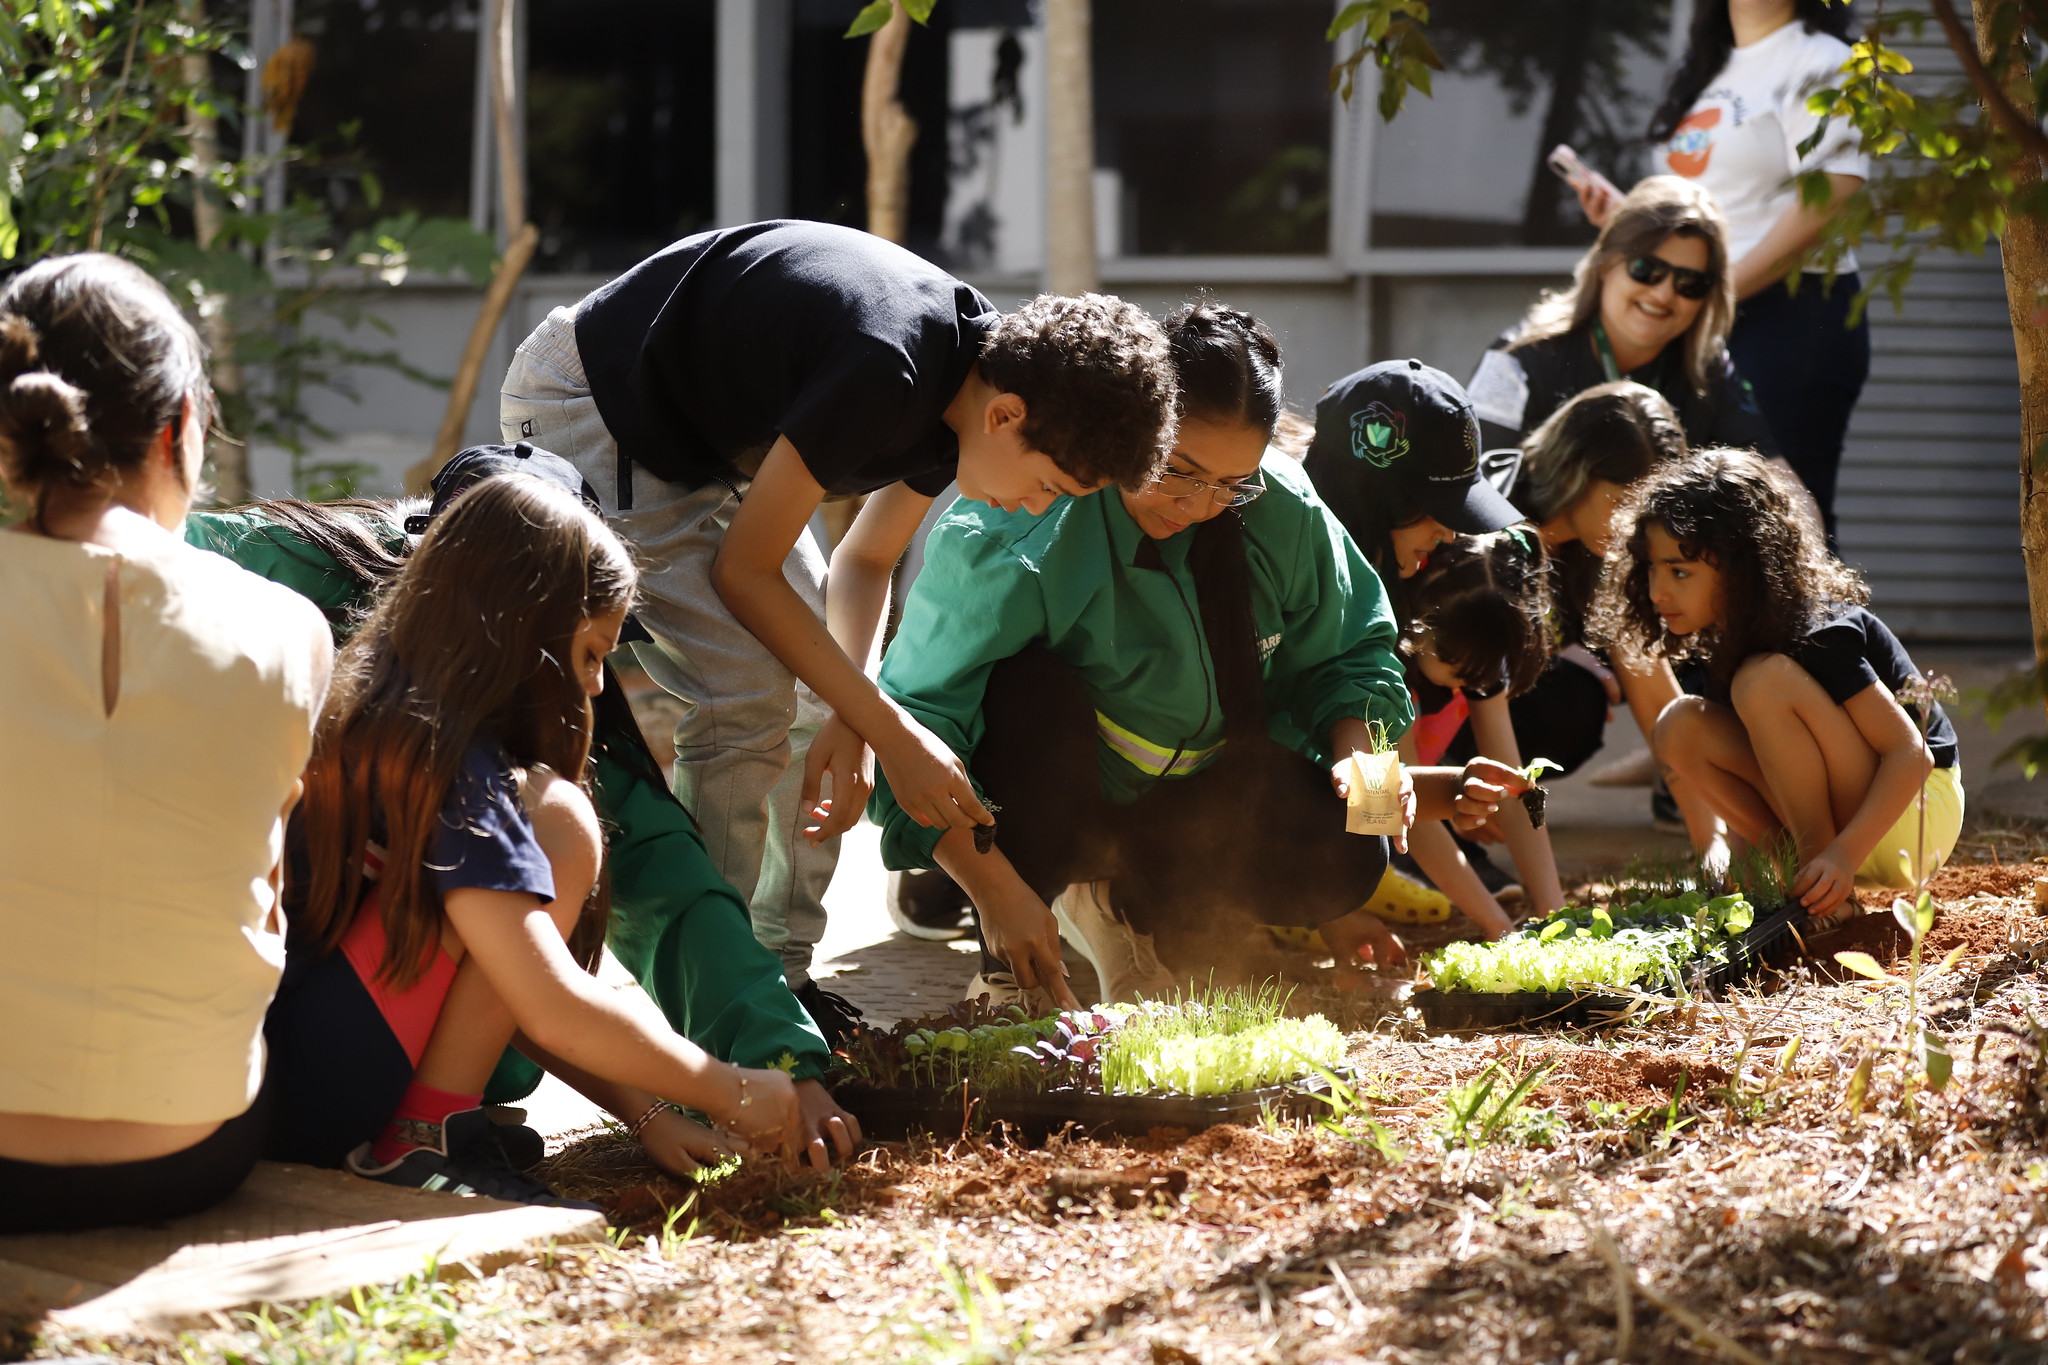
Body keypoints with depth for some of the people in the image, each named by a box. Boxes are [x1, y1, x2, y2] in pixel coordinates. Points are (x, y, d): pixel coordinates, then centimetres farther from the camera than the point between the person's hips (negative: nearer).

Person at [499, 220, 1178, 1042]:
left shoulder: (971, 386, -8)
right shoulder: (880, 378, -35)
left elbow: (866, 559, 5)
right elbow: (743, 571, -26)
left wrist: (848, 719, -12)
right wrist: (889, 733, -23)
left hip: (711, 439, 9)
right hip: (587, 410, -9)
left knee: (818, 687, 3)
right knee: (749, 692, -18)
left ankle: (778, 974, 9)